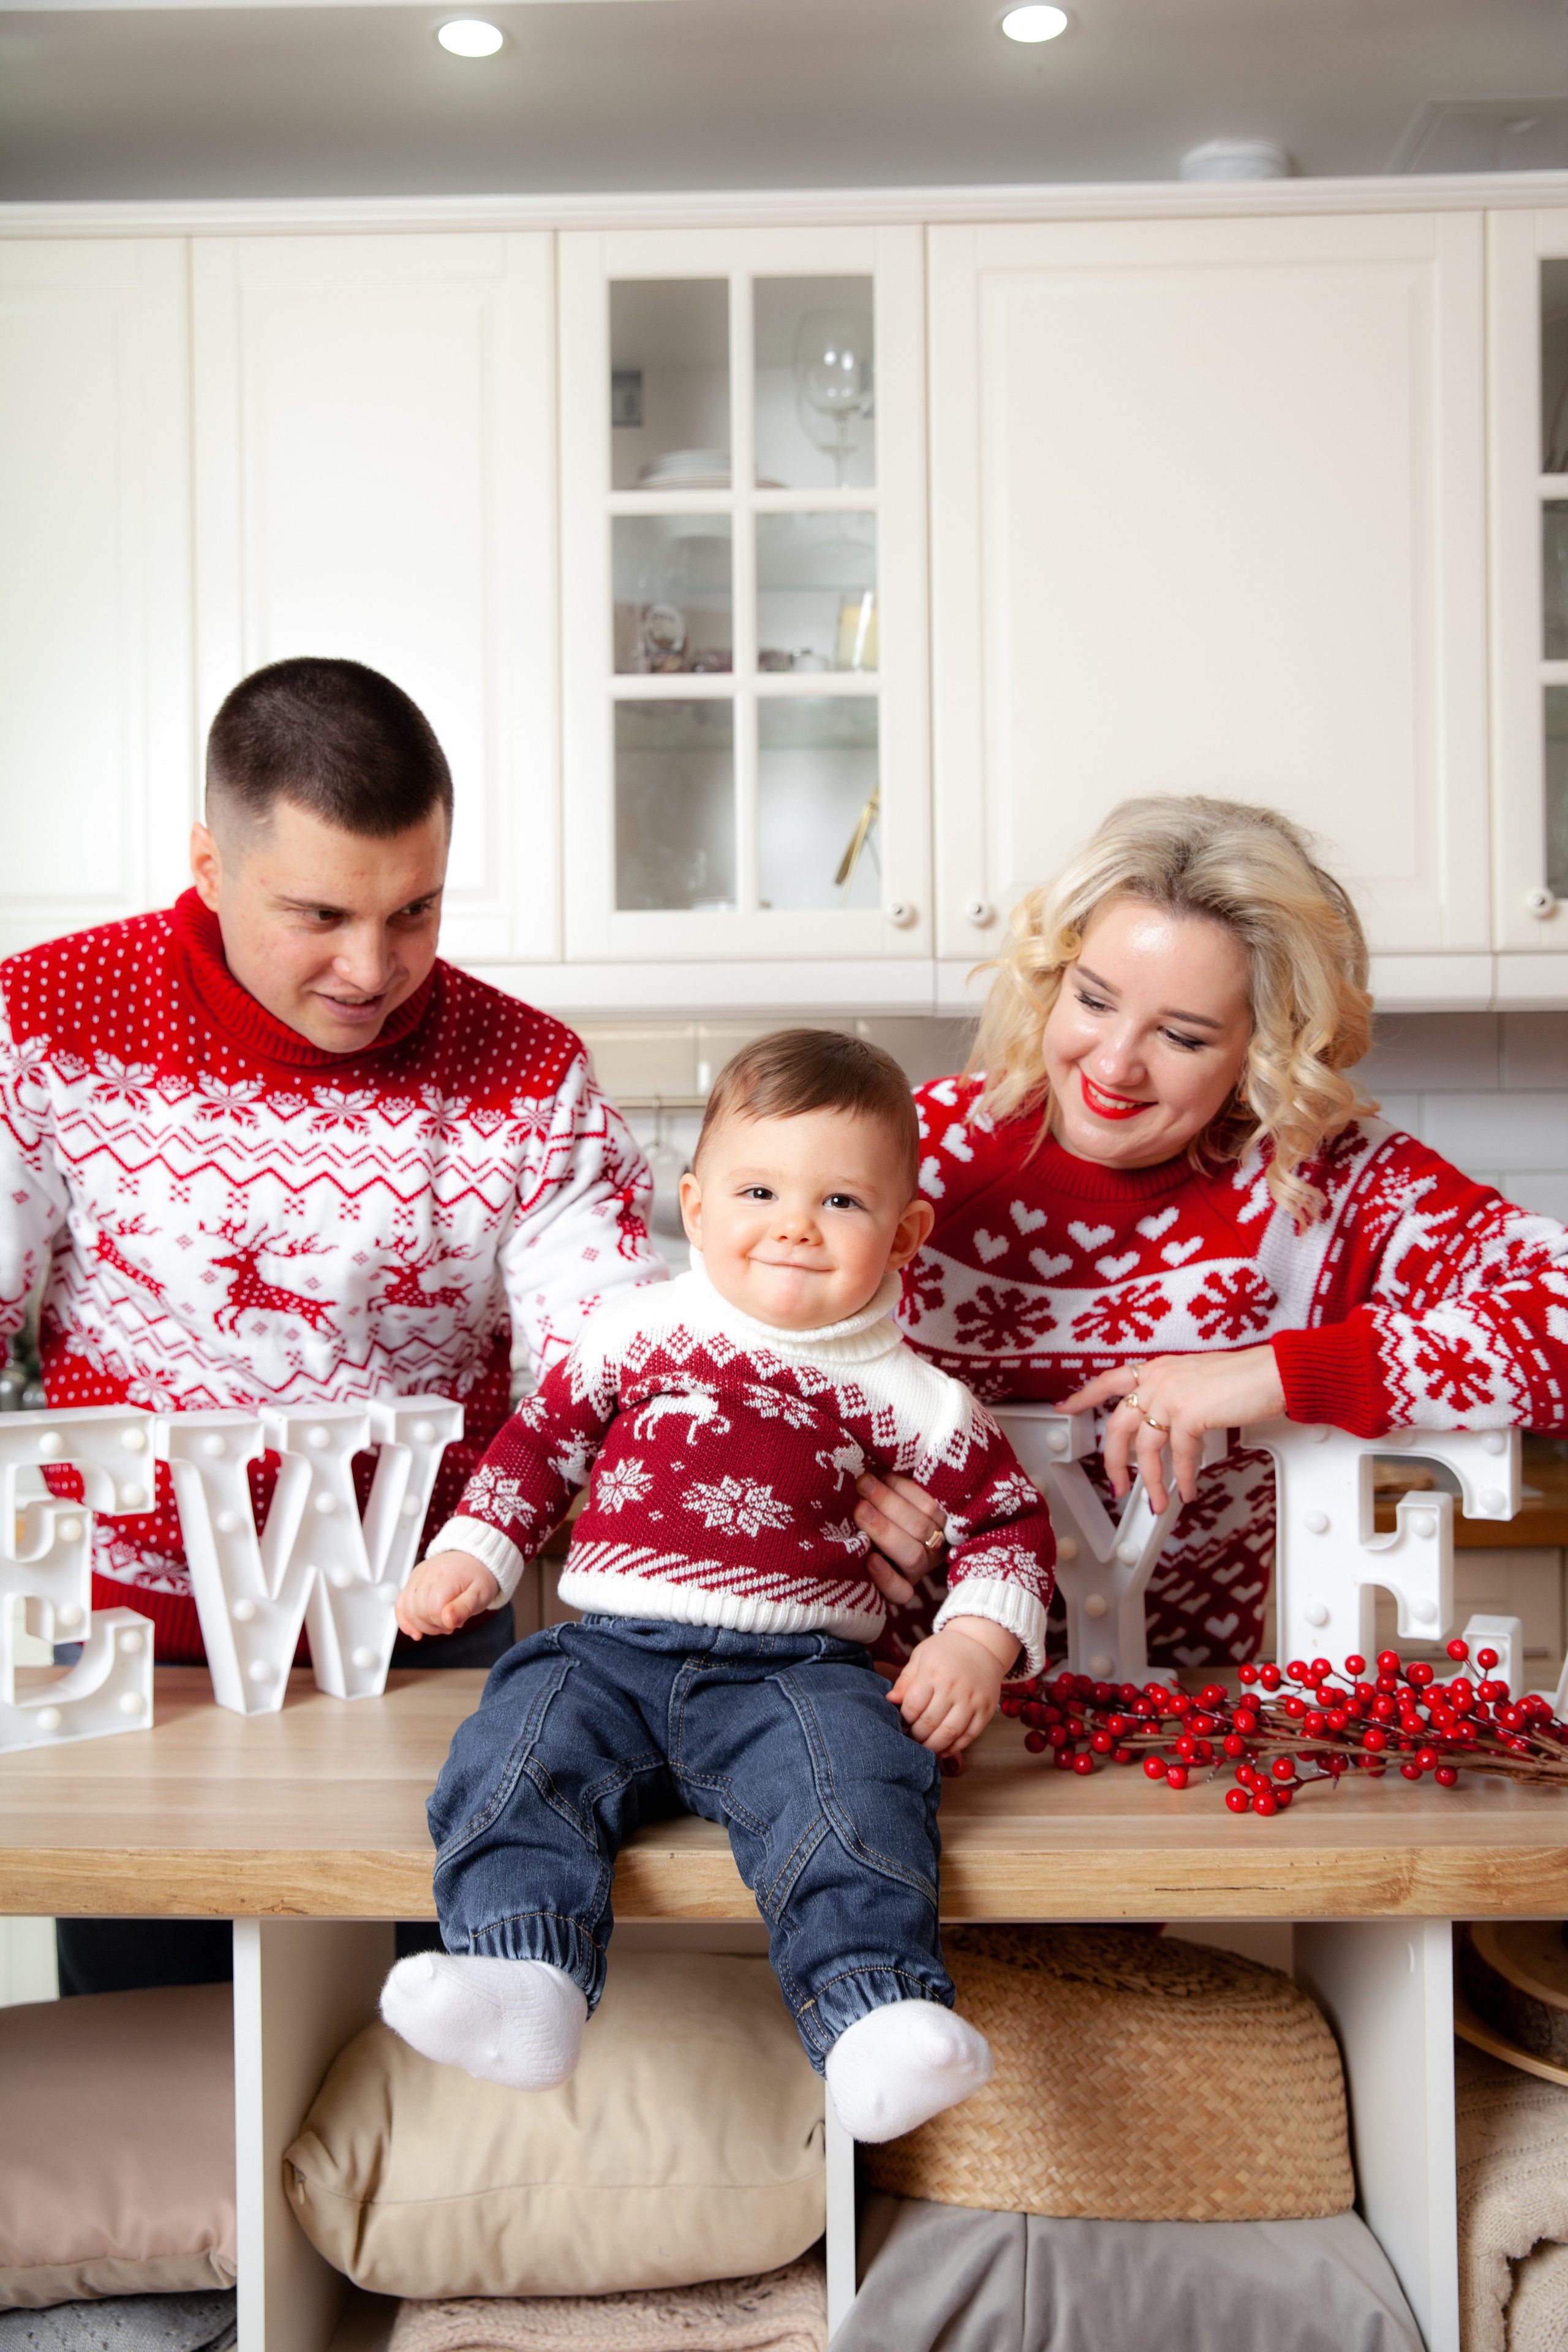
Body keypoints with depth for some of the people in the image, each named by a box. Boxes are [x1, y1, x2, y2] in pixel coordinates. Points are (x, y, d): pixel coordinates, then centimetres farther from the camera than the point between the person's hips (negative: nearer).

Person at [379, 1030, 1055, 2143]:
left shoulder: (901, 1393, 8)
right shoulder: (640, 1331, 13)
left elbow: (1008, 1518, 14)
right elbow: (542, 1436, 25)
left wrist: (976, 1643, -3)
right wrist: (470, 1554, 14)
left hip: (796, 1665, -2)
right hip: (613, 1647, 2)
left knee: (853, 1786, -32)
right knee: (520, 1756, -26)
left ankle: (876, 2020, -39)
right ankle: (522, 1981, -37)